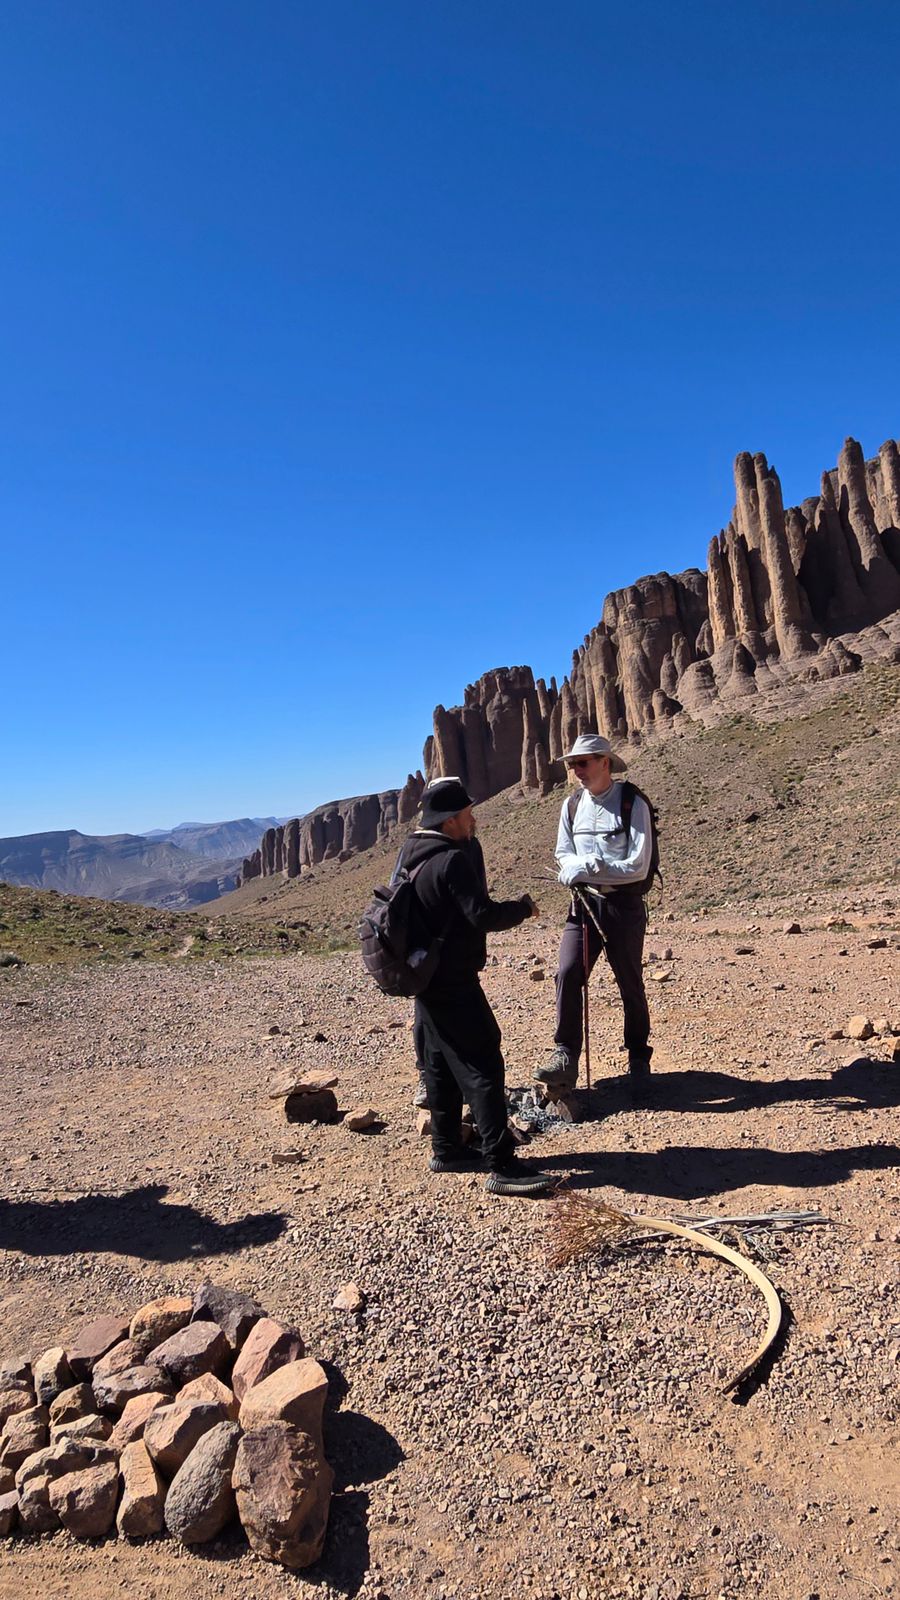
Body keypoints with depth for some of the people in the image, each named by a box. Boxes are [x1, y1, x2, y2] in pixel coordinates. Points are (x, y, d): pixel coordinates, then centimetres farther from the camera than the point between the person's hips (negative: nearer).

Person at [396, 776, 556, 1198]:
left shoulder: (410, 855, 9)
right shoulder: (451, 860, -20)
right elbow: (483, 915, -24)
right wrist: (523, 906, -8)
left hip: (427, 980, 10)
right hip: (454, 985, -10)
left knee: (441, 1066, 17)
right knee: (483, 1069, -6)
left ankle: (447, 1148, 28)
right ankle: (502, 1166, -3)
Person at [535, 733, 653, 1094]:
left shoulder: (633, 804, -10)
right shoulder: (572, 806, 7)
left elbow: (638, 867, -15)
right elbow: (564, 856, 10)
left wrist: (586, 868, -17)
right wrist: (593, 866, -11)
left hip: (623, 904, -4)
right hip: (583, 902, 4)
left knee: (630, 983, 8)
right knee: (567, 975, -10)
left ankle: (639, 1059, 25)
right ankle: (565, 1057, -3)